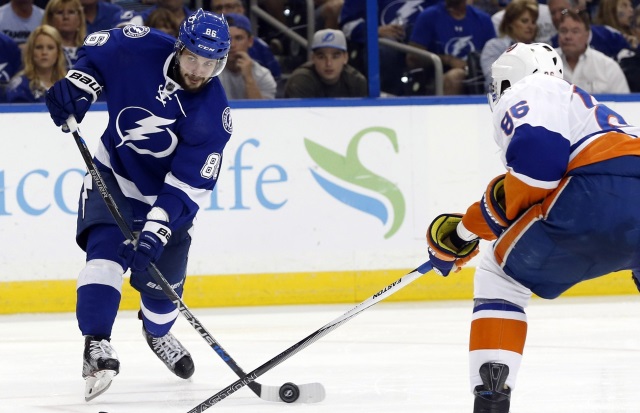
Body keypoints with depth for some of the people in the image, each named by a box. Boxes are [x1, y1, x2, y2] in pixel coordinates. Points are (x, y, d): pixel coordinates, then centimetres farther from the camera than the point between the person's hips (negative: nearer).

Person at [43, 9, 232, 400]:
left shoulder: (213, 114, -25)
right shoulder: (142, 48, -22)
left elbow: (188, 187, -27)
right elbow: (97, 51, 0)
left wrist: (156, 232, -36)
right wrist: (77, 85, -19)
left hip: (165, 195, 1)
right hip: (113, 175, -1)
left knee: (161, 278, 9)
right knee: (107, 249, -25)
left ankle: (158, 332, 43)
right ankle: (96, 344, -32)